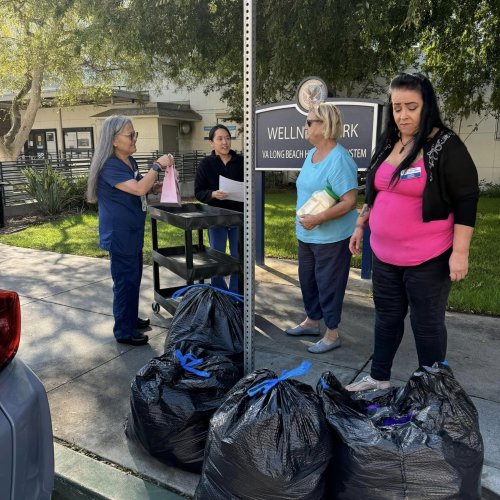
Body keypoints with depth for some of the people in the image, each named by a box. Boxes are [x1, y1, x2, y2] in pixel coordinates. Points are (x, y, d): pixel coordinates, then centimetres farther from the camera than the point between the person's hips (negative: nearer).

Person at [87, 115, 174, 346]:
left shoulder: (130, 161, 10)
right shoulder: (110, 166, -19)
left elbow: (139, 188, 25)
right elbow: (137, 189, -29)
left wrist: (156, 186, 8)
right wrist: (157, 166, -22)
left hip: (132, 232, 10)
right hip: (119, 234, -10)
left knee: (133, 277, 19)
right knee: (125, 280, -2)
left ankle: (131, 318, 35)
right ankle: (124, 331, 10)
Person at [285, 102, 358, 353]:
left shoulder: (339, 159, -21)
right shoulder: (311, 153, 8)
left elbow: (349, 202, -24)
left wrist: (316, 219, -24)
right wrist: (302, 218, 9)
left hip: (331, 237, -9)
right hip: (307, 235, 9)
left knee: (328, 284, 3)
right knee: (307, 278, 20)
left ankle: (332, 334, 20)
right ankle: (312, 321, 39)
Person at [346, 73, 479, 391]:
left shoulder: (446, 146, -11)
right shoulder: (388, 144, 8)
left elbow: (466, 201, -13)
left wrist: (460, 252, -17)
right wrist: (361, 225, 19)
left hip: (428, 259, -6)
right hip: (385, 255, 7)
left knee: (427, 324, 7)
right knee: (387, 317, 17)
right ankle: (379, 378, 34)